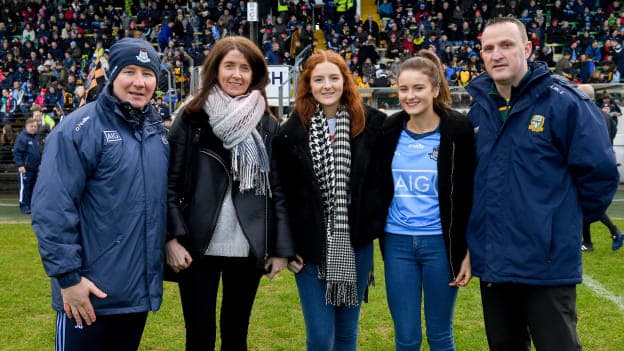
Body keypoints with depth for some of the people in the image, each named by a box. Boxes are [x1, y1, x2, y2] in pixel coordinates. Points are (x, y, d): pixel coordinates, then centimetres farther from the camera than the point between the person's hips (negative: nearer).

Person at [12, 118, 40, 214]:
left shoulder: (36, 138, 13)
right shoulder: (22, 137, -10)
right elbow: (16, 152, -15)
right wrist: (20, 165, -20)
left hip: (35, 169, 8)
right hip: (25, 168, -8)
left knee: (33, 188, 12)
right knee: (24, 187, -5)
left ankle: (31, 205, 20)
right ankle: (24, 206, 0)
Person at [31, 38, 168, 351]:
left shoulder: (157, 130, 10)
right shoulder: (79, 129, -13)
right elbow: (52, 208, -18)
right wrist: (68, 276, -20)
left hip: (141, 287, 7)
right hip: (90, 289, -7)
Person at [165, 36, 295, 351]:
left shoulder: (268, 125, 6)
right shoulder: (192, 120, 0)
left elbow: (278, 189, 4)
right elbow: (170, 183, -2)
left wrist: (281, 248, 1)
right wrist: (172, 237, -12)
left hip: (248, 250, 2)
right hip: (198, 247, -1)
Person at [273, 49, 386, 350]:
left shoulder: (371, 124, -2)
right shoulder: (292, 132, -3)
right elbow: (282, 194, 0)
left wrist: (378, 224, -3)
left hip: (355, 243, 1)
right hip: (312, 246, -1)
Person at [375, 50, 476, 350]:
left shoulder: (458, 130, -7)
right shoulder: (388, 131, 3)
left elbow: (471, 194, -5)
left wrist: (468, 250, -8)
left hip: (440, 243, -3)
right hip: (397, 243, 3)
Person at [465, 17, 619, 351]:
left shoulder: (563, 102, -11)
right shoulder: (478, 111, 8)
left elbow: (599, 171, -11)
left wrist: (570, 219, -1)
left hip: (548, 264, -6)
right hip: (492, 263, 6)